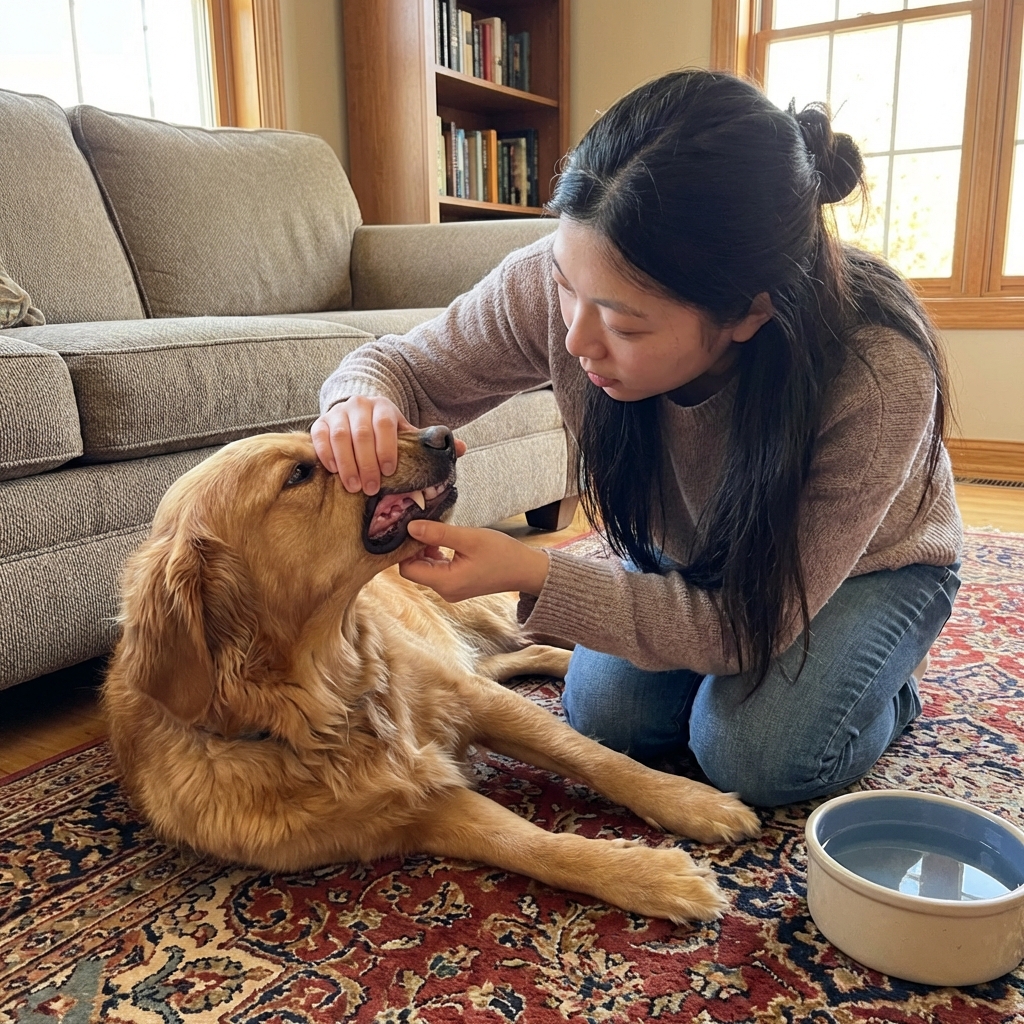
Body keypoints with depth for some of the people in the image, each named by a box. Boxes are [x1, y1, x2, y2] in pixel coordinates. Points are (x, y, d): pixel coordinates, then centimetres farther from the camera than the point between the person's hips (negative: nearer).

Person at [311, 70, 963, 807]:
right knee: (605, 715, -14)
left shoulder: (879, 377, -41)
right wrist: (362, 404, -41)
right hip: (691, 553, 3)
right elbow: (405, 365, -15)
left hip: (867, 563, -3)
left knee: (754, 753, -22)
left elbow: (746, 626, -33)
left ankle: (885, 685, 10)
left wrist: (532, 575, -44)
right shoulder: (567, 279, -32)